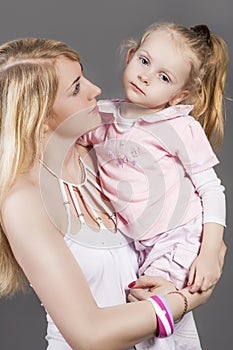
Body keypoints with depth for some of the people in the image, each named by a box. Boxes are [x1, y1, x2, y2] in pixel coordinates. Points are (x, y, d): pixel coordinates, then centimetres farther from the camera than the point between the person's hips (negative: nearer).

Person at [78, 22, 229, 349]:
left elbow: (211, 190, -11)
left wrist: (210, 254, -17)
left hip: (181, 238, -5)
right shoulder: (104, 116, 1)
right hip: (145, 245, 5)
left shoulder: (181, 128, -13)